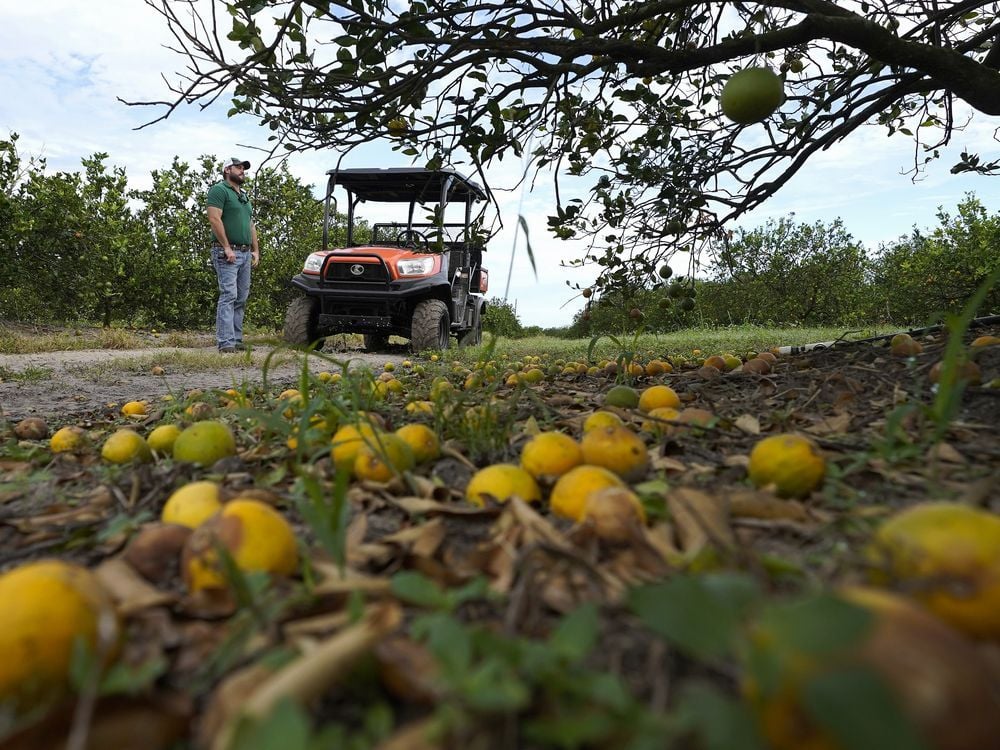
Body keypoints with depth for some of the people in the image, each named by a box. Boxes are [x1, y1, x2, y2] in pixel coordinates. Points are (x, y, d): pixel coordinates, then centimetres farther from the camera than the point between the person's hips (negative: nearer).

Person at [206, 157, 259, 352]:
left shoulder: (244, 195, 24)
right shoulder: (219, 190, -3)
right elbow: (214, 219, -14)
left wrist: (256, 250, 15)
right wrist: (227, 247, -18)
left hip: (245, 253, 9)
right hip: (227, 253, -8)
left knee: (241, 299, 8)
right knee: (228, 296, -13)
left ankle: (237, 340, 13)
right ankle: (226, 343, -14)